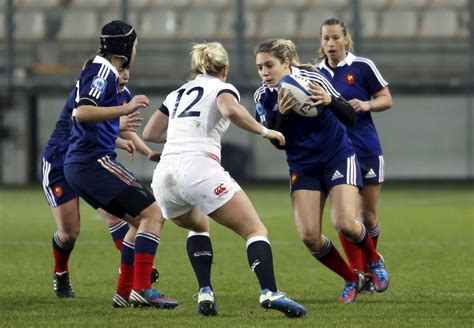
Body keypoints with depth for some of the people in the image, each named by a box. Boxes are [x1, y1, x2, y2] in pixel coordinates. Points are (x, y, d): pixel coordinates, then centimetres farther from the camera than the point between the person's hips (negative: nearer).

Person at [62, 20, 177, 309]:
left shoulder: (101, 71, 20)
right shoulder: (102, 71, -11)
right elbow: (83, 112, -26)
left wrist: (121, 136, 45)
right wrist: (125, 109, -30)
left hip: (80, 165, 11)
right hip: (94, 162, -11)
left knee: (141, 220, 15)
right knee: (153, 213, -14)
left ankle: (125, 292, 11)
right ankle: (142, 289, -21)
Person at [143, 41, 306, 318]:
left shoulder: (178, 94, 28)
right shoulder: (222, 88, 10)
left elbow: (150, 134, 37)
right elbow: (231, 111, -14)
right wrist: (264, 131, -1)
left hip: (164, 176, 6)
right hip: (199, 168, -6)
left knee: (199, 226, 34)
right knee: (255, 230, -1)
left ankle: (205, 294, 13)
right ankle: (270, 293, -26)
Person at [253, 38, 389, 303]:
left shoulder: (312, 79, -16)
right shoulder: (263, 97, -6)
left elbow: (350, 117, -14)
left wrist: (330, 100, -34)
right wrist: (282, 114, -28)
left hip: (338, 158, -4)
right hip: (303, 167, 4)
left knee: (344, 223, -20)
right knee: (309, 236, -11)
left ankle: (375, 261, 13)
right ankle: (352, 280, 12)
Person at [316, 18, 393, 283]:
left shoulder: (362, 67, -4)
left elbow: (387, 100, 1)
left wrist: (367, 105, -18)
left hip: (366, 151, -2)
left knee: (368, 216, 5)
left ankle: (370, 267, 30)